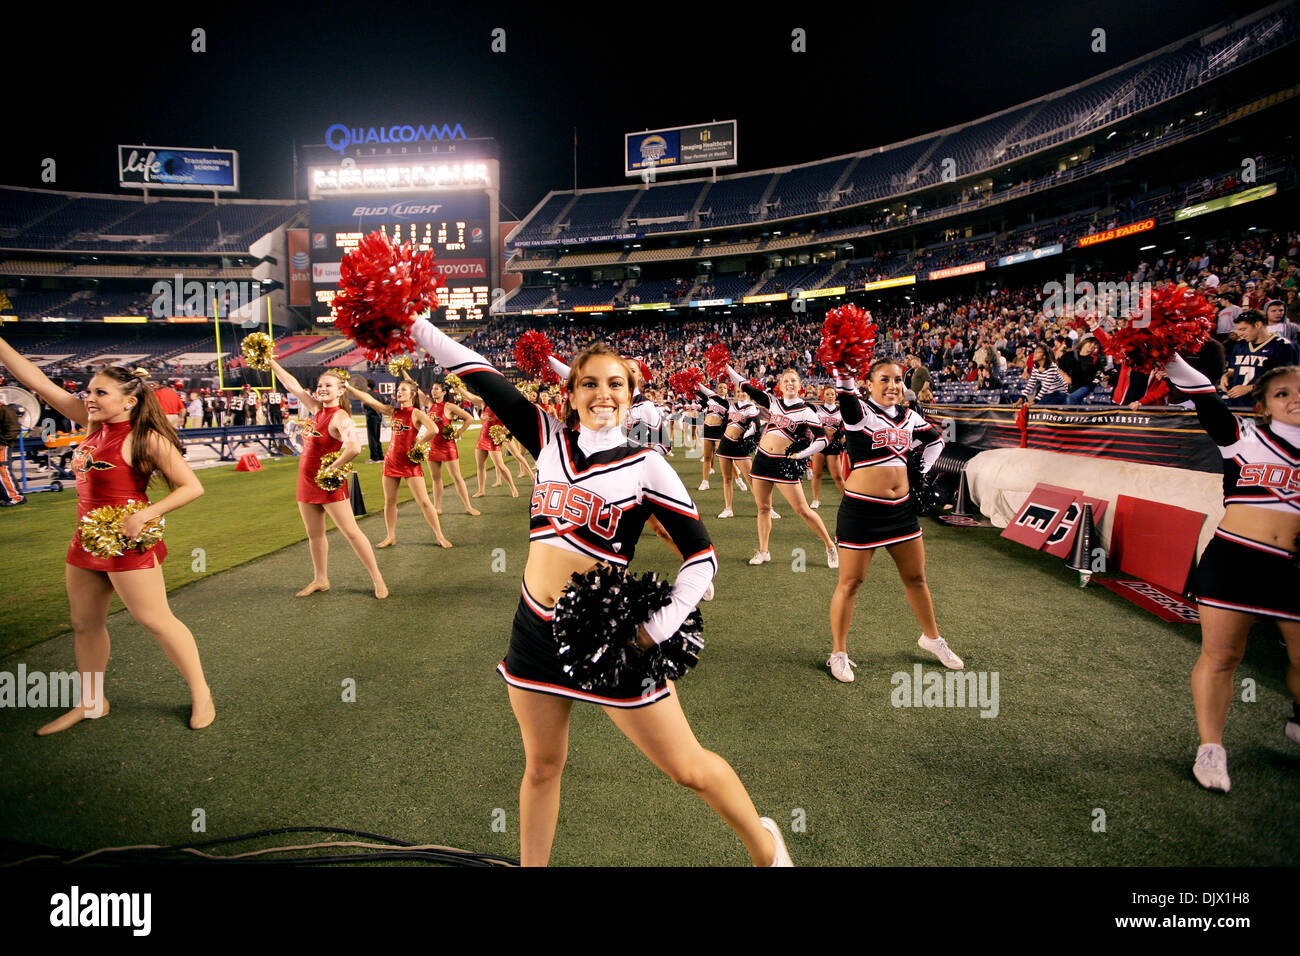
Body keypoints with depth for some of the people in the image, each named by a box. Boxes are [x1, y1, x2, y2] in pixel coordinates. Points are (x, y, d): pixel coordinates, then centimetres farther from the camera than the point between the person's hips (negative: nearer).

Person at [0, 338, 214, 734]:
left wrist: (144, 516, -23)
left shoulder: (146, 438, -15)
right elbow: (38, 381, 9)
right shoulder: (94, 424, 6)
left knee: (156, 620, -2)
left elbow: (191, 486, -17)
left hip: (128, 543, -8)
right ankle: (91, 702, 32)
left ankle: (201, 693, 11)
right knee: (85, 624, 16)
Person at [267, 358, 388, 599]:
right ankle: (320, 580, 28)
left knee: (351, 532, -6)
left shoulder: (340, 417, -18)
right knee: (314, 534, 15)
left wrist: (333, 468, -24)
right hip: (306, 481, 8)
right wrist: (271, 362, 19)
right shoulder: (317, 409, 6)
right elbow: (291, 384, 18)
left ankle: (377, 579, 0)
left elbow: (354, 448, -36)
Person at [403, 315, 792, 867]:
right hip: (535, 629, 4)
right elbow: (484, 378, 5)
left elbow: (702, 555, -7)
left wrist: (661, 628, -15)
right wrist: (417, 326, 1)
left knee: (688, 768, 6)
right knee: (541, 766, 18)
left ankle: (765, 848, 32)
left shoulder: (645, 467, -8)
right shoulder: (550, 439, 4)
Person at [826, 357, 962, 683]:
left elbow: (936, 440, 26)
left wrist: (921, 473, 16)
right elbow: (845, 391, -30)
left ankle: (932, 638, 39)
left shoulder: (909, 418, 9)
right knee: (850, 582, 1)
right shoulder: (859, 411, -8)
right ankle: (838, 653, 15)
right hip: (861, 510, -6)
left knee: (916, 577, 17)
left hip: (902, 509, 6)